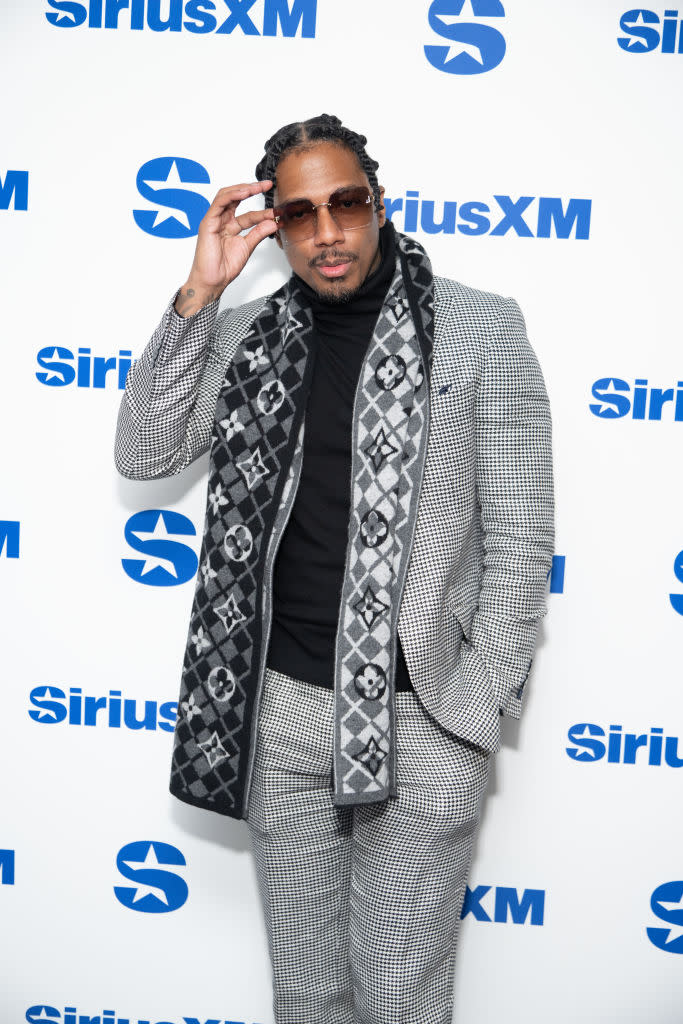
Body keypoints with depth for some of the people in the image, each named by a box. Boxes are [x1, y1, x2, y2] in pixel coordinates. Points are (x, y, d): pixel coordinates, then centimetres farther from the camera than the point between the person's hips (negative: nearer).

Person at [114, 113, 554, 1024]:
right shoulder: (250, 335, 6)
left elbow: (520, 539, -5)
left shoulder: (480, 327, -5)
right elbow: (144, 453, 0)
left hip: (417, 717, -3)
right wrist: (199, 293, -7)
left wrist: (474, 711, -7)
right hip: (280, 706, 4)